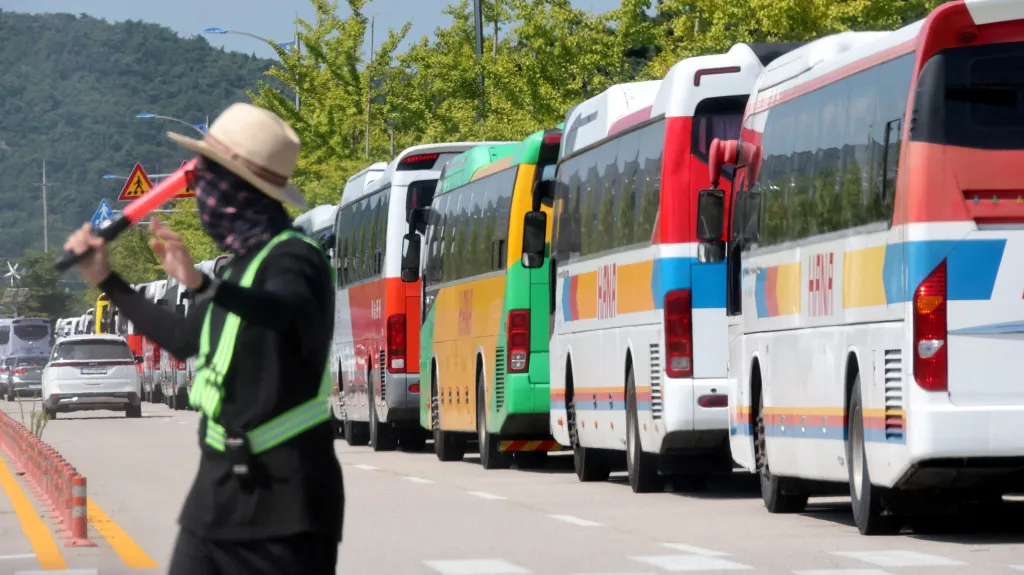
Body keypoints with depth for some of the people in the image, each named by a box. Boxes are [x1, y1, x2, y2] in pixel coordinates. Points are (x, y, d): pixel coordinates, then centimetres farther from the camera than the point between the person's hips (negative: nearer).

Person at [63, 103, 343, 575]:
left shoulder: (292, 260, -13)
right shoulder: (241, 264, 14)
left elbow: (287, 310, -38)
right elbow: (187, 340, 30)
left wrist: (203, 285, -55)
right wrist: (107, 282, 33)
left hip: (283, 498, -9)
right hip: (220, 489, 9)